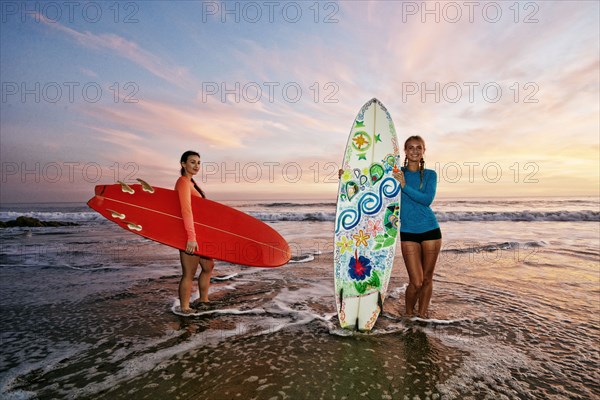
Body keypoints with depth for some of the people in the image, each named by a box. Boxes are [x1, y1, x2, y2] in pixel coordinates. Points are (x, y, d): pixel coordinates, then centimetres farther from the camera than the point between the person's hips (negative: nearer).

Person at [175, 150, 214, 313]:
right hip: (189, 234, -10)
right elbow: (186, 211, -26)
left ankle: (203, 300, 36)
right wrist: (191, 237, -31)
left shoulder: (189, 182, 15)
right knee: (189, 274, 0)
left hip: (197, 234, 10)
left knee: (208, 266, 21)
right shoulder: (183, 182, -16)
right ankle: (184, 308, 15)